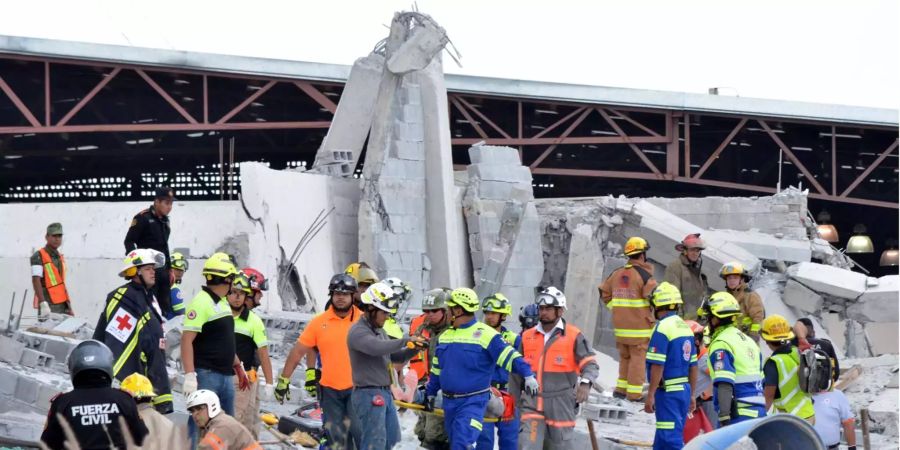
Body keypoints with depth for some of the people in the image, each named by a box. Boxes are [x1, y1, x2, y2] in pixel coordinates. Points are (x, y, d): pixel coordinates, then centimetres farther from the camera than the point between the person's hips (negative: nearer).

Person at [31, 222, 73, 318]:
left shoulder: (61, 257, 18)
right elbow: (36, 281, -15)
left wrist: (69, 306, 19)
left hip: (62, 306, 7)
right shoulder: (38, 256, -6)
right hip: (48, 307, -7)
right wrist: (43, 304, -26)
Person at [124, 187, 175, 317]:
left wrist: (169, 268, 22)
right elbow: (129, 241, -11)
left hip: (162, 268, 8)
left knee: (166, 305, 8)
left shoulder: (165, 220, 17)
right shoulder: (143, 218, -9)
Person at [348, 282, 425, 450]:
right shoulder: (357, 332, -15)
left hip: (384, 394, 10)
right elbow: (377, 348, -34)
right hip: (368, 394, -10)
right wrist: (406, 340, -28)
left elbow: (394, 356, 19)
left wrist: (412, 350, -1)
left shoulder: (379, 331, 15)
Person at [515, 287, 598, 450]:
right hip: (532, 404, 2)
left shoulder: (573, 336, -2)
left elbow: (591, 365, -8)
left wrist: (585, 383, -29)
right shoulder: (527, 336, 9)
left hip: (560, 406, -2)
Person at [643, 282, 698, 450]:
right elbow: (693, 366, 15)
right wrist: (692, 394, 21)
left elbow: (657, 366, -18)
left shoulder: (663, 328, -14)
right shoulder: (685, 327, 12)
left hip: (668, 392, -9)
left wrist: (650, 395, -15)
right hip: (684, 390, 9)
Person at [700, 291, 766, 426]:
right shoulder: (748, 340, 19)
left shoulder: (721, 344, -9)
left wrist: (724, 417, -23)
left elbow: (724, 385, -20)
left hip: (739, 415, -9)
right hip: (759, 413, 9)